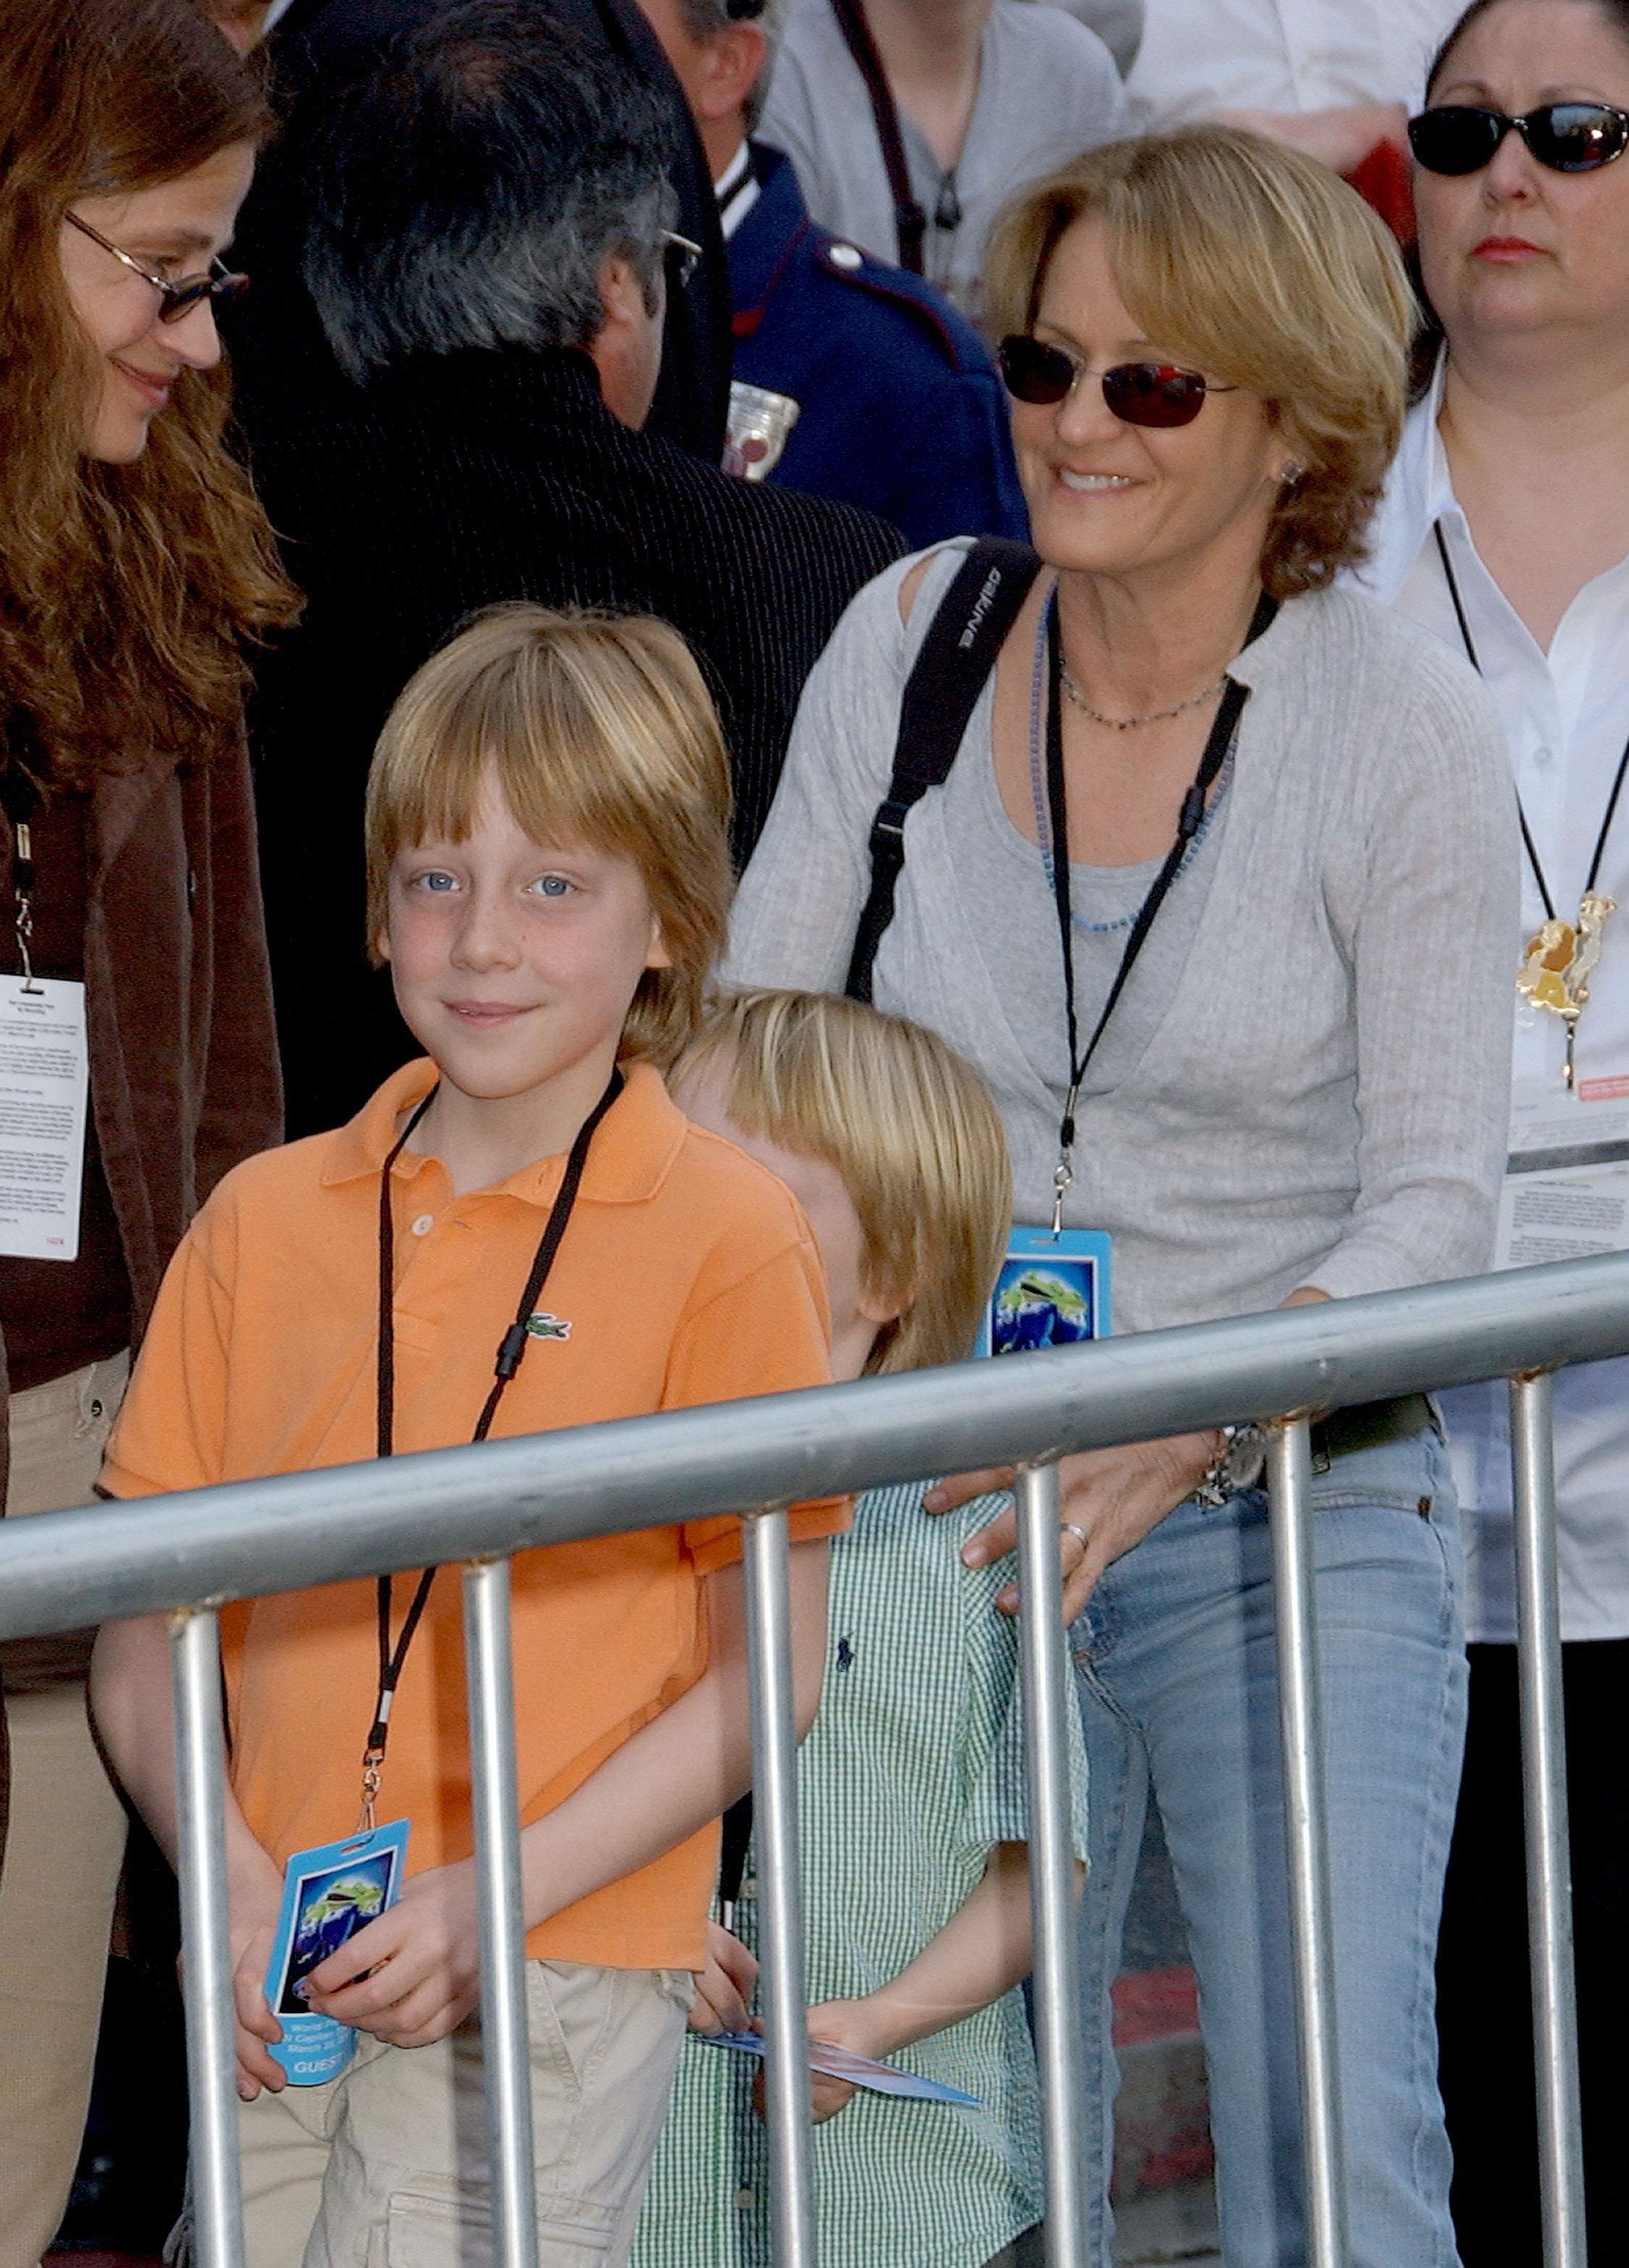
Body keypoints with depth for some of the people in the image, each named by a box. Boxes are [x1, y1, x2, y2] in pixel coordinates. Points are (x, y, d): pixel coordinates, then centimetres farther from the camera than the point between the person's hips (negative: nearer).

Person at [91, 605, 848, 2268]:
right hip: (271, 1989, 4)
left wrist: (503, 1893, -12)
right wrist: (227, 1868, -7)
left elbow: (768, 1666, -3)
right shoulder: (264, 1223, 9)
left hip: (549, 1990, -4)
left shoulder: (724, 1238, -3)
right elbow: (143, 1621, 10)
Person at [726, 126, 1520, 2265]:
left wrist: (1191, 1430, -22)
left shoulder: (1402, 723, -7)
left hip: (1294, 1520, -3)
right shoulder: (912, 639, 1)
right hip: (943, 1510, 3)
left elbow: (1434, 1205, -7)